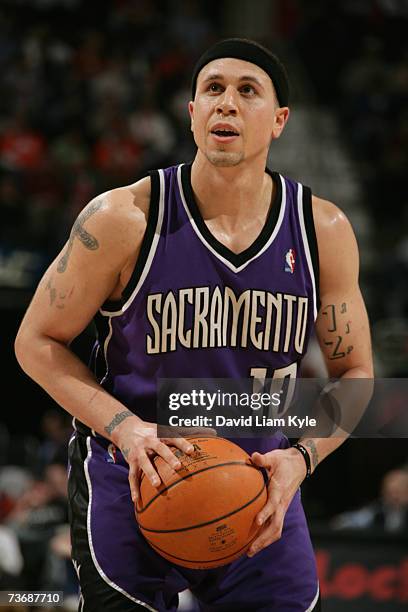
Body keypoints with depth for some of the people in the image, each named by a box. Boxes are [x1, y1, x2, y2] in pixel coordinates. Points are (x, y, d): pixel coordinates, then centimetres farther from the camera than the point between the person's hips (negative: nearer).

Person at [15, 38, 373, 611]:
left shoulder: (322, 231, -4)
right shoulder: (124, 220, -12)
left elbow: (355, 372, 7)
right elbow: (37, 342, -4)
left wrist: (301, 458, -12)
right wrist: (125, 428, -19)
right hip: (132, 486, -3)